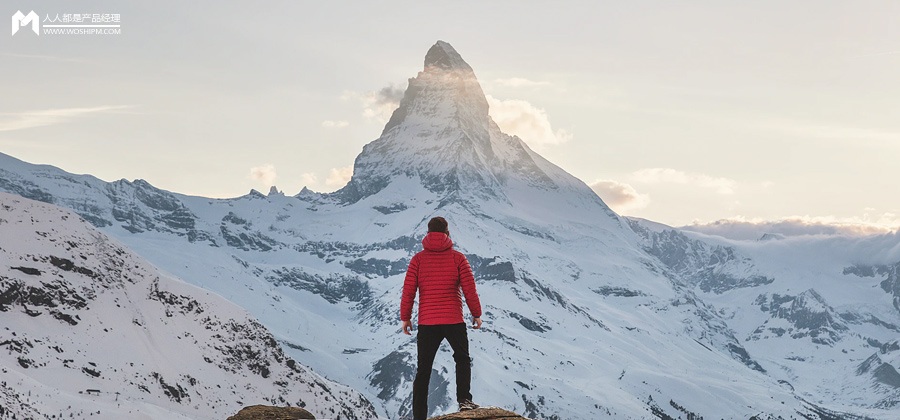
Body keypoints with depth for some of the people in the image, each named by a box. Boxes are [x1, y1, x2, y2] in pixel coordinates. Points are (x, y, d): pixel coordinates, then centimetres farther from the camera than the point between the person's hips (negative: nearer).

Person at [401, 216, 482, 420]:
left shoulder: (418, 259, 1)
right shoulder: (458, 258, -1)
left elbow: (408, 290, -2)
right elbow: (469, 289, -4)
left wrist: (405, 317, 7)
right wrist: (477, 314, 7)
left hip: (426, 322, 1)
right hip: (454, 321, -1)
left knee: (423, 370, 9)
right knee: (462, 359, 21)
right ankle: (464, 399, 1)